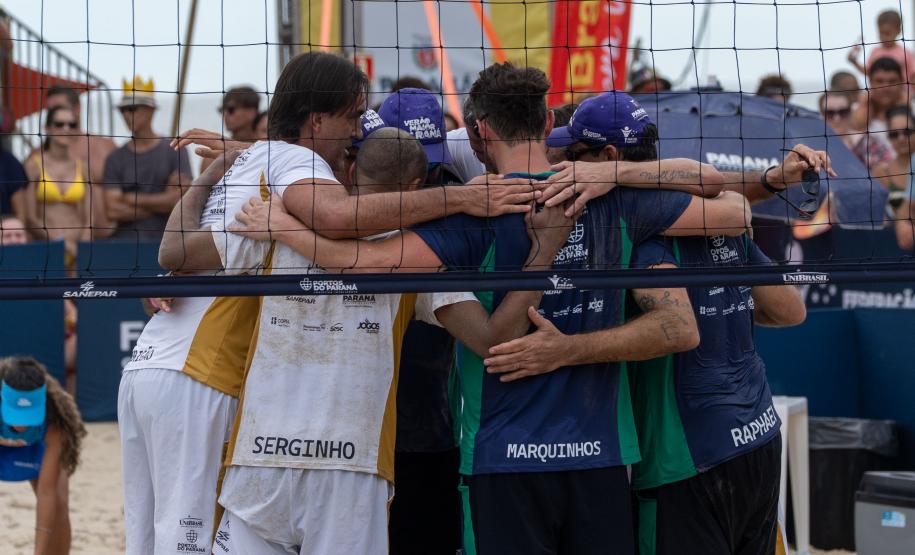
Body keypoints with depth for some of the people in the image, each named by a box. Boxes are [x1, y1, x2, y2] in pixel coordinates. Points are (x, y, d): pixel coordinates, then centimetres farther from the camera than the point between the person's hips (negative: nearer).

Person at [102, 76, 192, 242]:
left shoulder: (174, 151, 6)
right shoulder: (115, 159, 9)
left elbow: (180, 199, -5)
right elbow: (113, 210, -1)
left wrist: (134, 199, 1)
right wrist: (161, 203, -3)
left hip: (166, 241, -1)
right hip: (125, 240, 1)